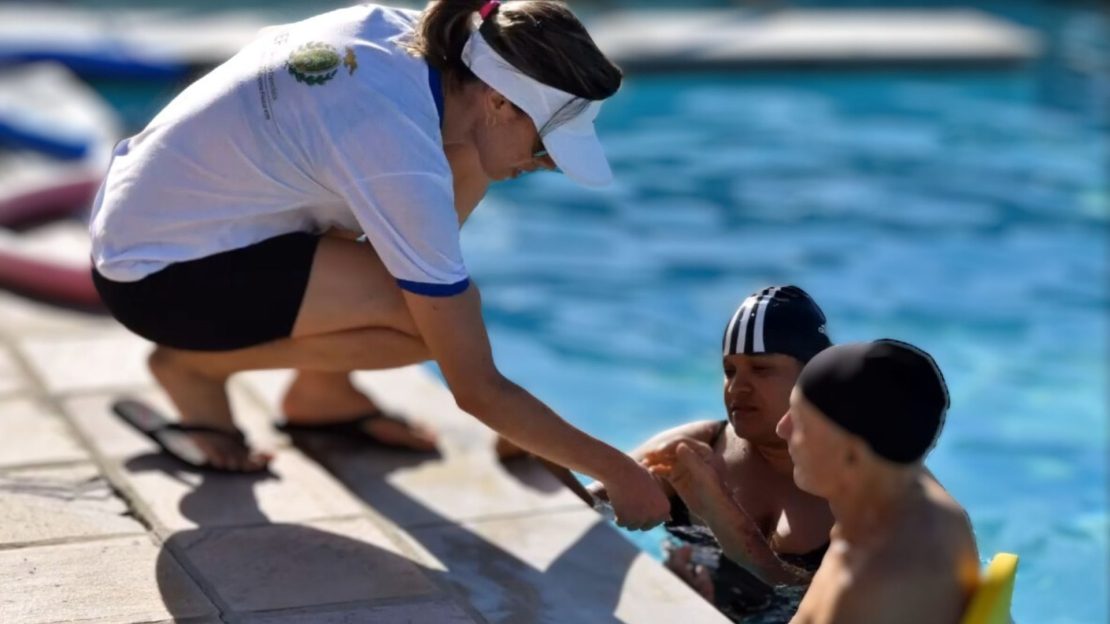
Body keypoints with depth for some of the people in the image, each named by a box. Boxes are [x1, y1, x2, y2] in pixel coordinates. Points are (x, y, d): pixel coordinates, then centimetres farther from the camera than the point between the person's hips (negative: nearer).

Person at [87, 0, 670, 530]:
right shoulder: (403, 164, -30)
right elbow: (477, 391, -23)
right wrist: (614, 469, -13)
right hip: (158, 278, -9)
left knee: (466, 163, 1)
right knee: (436, 321, -21)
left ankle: (322, 390, 10)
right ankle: (197, 366, -3)